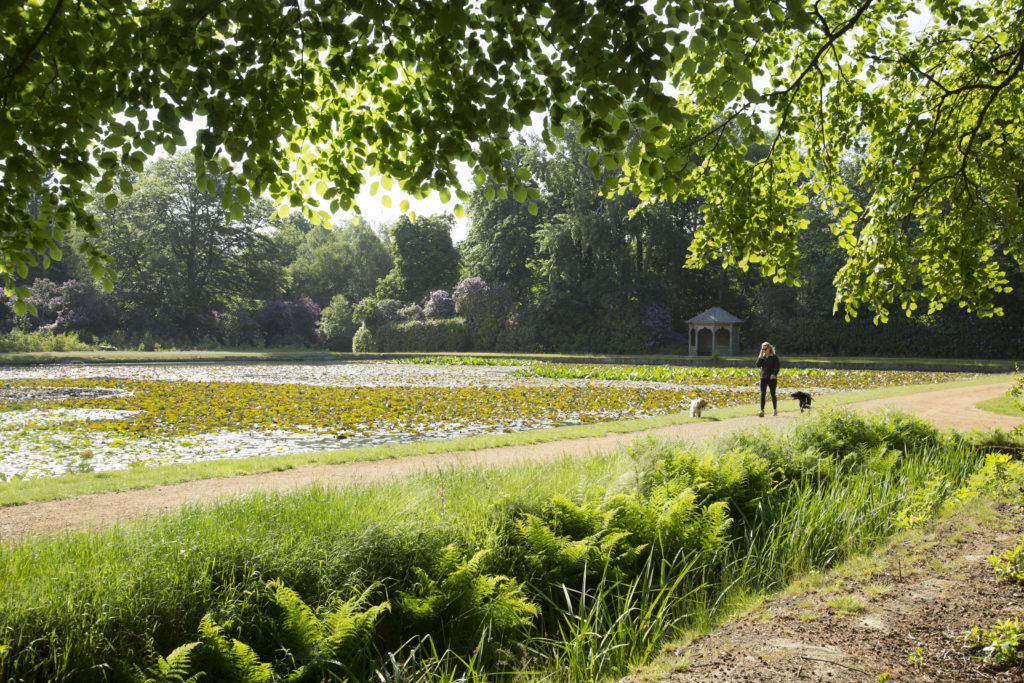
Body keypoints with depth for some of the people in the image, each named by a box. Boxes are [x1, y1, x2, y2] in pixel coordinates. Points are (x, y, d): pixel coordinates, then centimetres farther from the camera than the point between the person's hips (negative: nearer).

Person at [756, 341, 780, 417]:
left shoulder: (774, 357, -4)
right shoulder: (762, 357, 8)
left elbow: (777, 367, -10)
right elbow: (758, 365, -2)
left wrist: (774, 374, -26)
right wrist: (761, 356, -8)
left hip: (772, 378, -3)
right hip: (763, 377, 3)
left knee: (773, 394, 8)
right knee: (762, 394, -8)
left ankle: (775, 410, 26)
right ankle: (762, 411, -13)